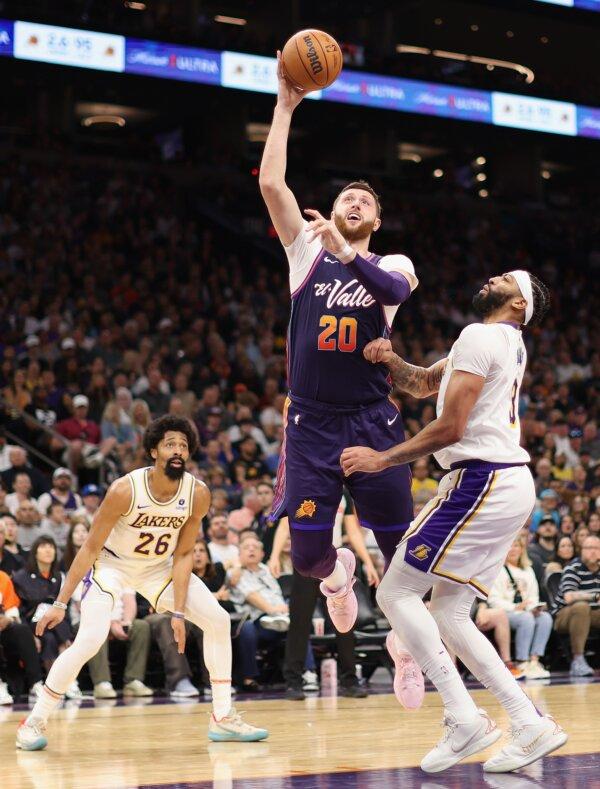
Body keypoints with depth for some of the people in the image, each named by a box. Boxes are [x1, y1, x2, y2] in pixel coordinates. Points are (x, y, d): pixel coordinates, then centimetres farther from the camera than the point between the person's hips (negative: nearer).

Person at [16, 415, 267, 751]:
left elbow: (183, 554, -10)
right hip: (112, 563, -5)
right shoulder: (125, 489, -29)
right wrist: (61, 603, -22)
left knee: (218, 620, -5)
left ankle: (223, 717, 5)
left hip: (159, 567, 5)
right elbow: (91, 548, -21)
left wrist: (178, 612, -16)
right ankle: (35, 721, -8)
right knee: (90, 640, -23)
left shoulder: (198, 494, -19)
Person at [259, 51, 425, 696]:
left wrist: (347, 255, -33)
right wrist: (285, 106, -3)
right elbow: (271, 183, -3)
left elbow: (395, 289, -18)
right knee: (307, 555, -5)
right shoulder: (307, 249, 9)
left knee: (402, 549, 1)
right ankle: (338, 573, 33)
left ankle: (406, 639, 27)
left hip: (374, 422, 0)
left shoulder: (391, 265, 7)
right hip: (312, 424, 0)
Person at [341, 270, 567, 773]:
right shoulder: (508, 343, 23)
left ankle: (465, 720, -13)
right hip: (510, 483, 9)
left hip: (483, 482, -9)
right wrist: (390, 360, 7)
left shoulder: (479, 337, -8)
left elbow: (450, 428, -15)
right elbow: (423, 383, 28)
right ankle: (532, 727, 4)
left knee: (396, 592, -6)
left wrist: (383, 459, -7)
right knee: (448, 615, 10)